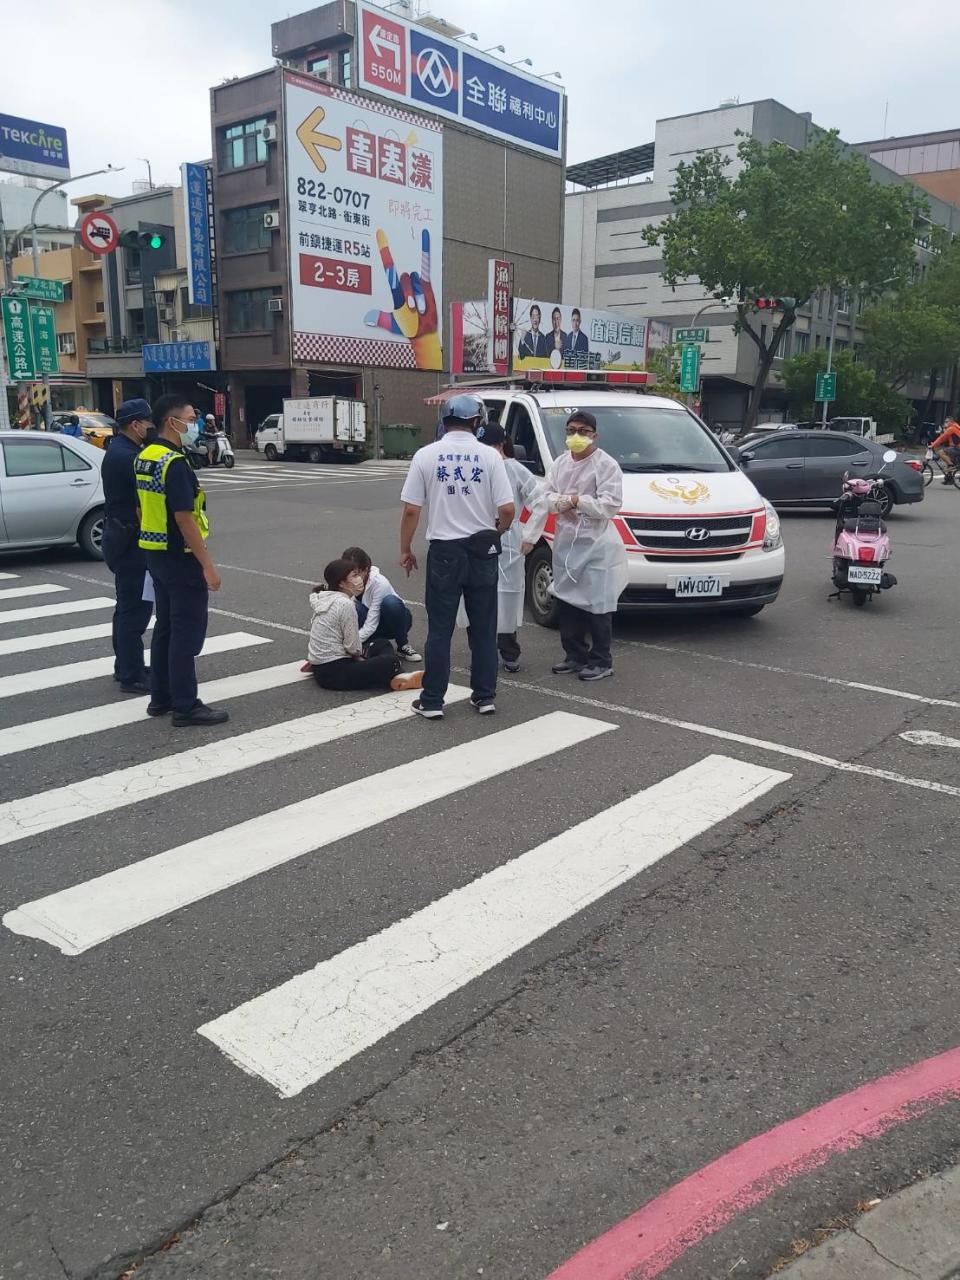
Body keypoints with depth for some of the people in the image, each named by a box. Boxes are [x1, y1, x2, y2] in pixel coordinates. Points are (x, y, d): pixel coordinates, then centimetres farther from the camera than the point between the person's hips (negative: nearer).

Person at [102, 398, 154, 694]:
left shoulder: (116, 450, 13)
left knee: (127, 605, 19)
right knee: (135, 608, -6)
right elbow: (142, 505, -21)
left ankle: (125, 666, 29)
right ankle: (132, 676, -1)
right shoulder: (129, 456, -19)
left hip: (119, 534, 11)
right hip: (131, 539, -11)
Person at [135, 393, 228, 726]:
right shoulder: (175, 463, -20)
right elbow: (184, 518, -23)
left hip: (155, 553, 10)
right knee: (186, 632, -4)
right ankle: (186, 706, 1)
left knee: (165, 627, 16)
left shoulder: (144, 458, 10)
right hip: (180, 558, -10)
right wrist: (207, 565, -21)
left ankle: (161, 697, 23)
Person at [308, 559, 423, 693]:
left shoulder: (324, 599, 10)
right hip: (332, 673, -11)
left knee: (382, 644, 18)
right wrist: (358, 656, 5)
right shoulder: (345, 604, -18)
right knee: (391, 662, -26)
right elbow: (352, 646, -15)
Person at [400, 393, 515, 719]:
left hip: (444, 551, 0)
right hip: (481, 550, 1)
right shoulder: (489, 455, -4)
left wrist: (405, 549, 7)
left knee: (439, 629, 6)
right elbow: (507, 509, -8)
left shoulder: (426, 455, -4)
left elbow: (411, 510, -5)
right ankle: (485, 696, 17)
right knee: (483, 628, 11)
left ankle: (432, 701, 10)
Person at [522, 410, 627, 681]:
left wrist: (576, 501, -13)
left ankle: (601, 661, 9)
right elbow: (541, 496, 4)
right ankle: (574, 655, 25)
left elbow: (611, 505, -16)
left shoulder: (607, 465, -7)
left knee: (598, 604, -2)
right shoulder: (560, 463, 12)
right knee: (566, 601, 12)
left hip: (596, 545, -6)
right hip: (565, 542, 7)